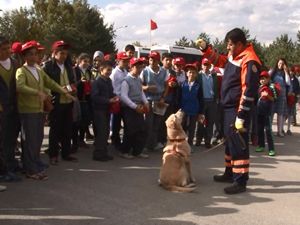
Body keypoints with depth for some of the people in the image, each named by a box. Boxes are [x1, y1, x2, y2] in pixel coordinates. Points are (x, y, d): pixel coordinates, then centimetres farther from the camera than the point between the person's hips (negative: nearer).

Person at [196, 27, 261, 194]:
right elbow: (219, 61, 30)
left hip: (238, 110, -10)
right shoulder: (234, 56, 11)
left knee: (239, 144, -6)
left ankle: (240, 182, 2)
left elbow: (248, 91, -22)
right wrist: (205, 48, 15)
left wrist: (241, 115, -23)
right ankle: (230, 173, 31)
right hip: (229, 108, 10)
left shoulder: (249, 61, -18)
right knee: (230, 141, 18)